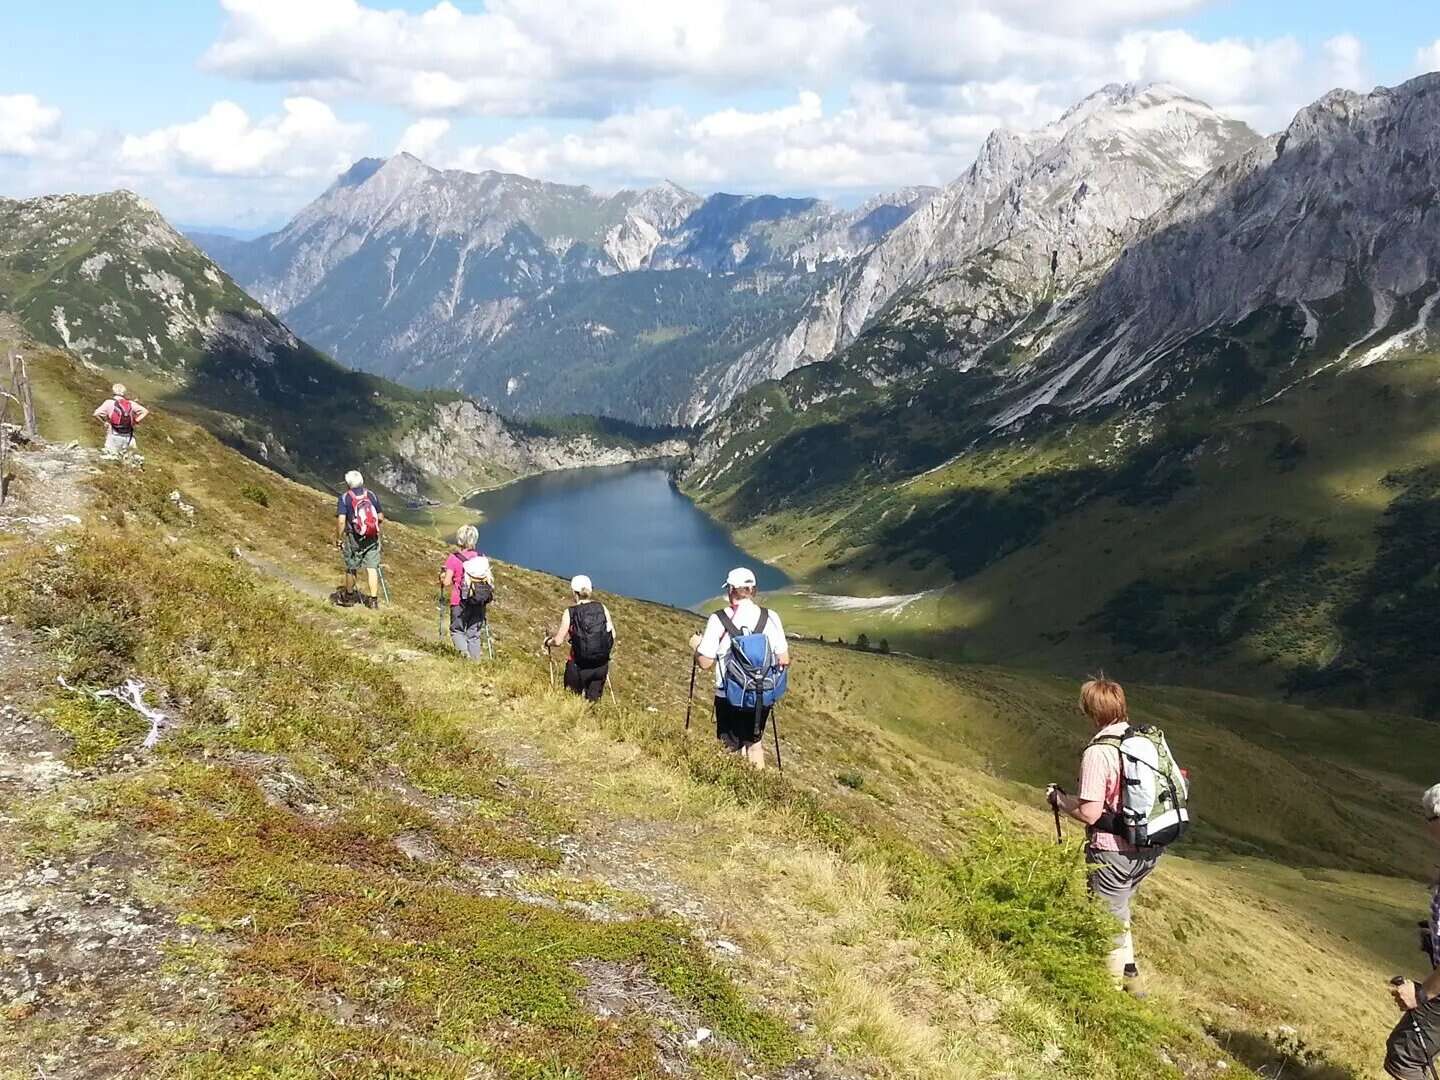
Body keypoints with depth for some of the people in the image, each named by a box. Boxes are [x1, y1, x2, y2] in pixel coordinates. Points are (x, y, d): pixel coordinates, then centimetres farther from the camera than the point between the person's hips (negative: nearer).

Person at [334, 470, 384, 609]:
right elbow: (381, 518, 7)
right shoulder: (371, 494, 4)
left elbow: (341, 521, -15)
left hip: (354, 538, -2)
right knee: (371, 567, 5)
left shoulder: (345, 497, -6)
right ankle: (373, 599, 2)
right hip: (372, 538, 2)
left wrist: (338, 538, -6)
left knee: (351, 567, 14)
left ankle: (349, 595, 31)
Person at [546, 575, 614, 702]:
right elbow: (613, 635, 1)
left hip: (580, 666, -3)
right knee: (592, 700, 18)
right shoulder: (602, 608, -2)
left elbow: (558, 641, -8)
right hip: (602, 665, 3)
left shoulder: (570, 613, -10)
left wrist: (548, 642, 13)